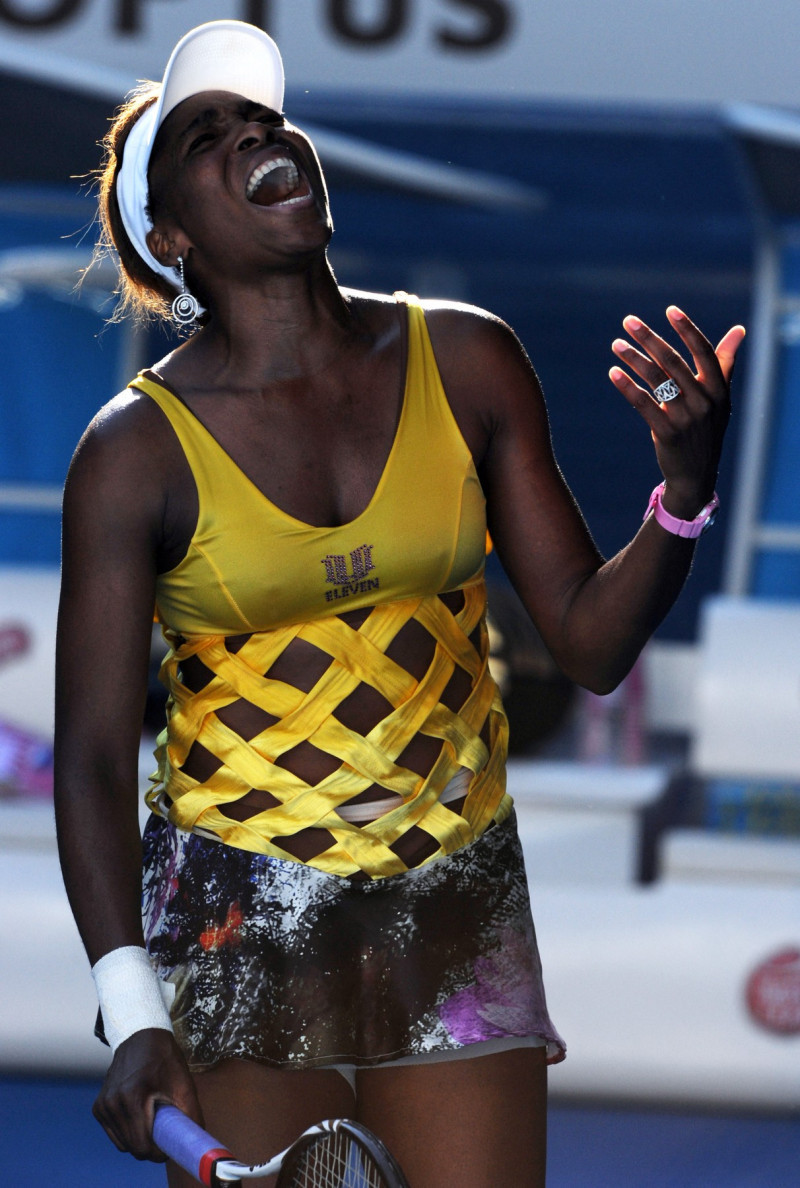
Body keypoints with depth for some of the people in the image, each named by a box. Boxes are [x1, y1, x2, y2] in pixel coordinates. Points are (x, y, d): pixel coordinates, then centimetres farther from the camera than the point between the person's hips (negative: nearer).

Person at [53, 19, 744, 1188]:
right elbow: (94, 753, -10)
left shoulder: (466, 364, 0)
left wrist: (684, 493, -16)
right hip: (238, 915, -3)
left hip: (457, 902, 3)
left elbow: (591, 640, 3)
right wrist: (134, 1014, -21)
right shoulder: (139, 453, -8)